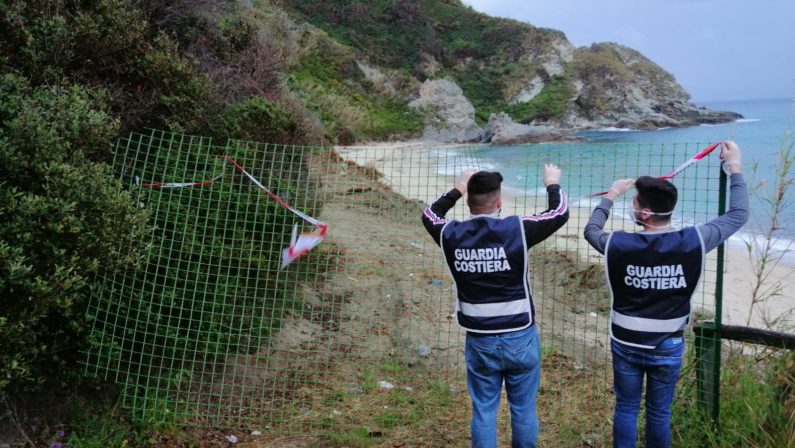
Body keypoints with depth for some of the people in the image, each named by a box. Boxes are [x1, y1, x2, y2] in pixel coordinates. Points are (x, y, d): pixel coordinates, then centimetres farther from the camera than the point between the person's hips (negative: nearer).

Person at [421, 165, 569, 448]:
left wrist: (458, 189, 25)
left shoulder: (452, 235, -6)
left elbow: (429, 215, 16)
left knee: (483, 411, 13)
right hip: (520, 338, -2)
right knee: (523, 410, 14)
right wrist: (552, 184, 17)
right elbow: (560, 213, -1)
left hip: (480, 341, 2)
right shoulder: (516, 229, -15)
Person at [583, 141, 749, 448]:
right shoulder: (693, 242, -17)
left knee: (626, 409, 14)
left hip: (626, 344, 0)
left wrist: (612, 195, 19)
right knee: (659, 414, 15)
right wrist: (735, 168, 11)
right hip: (667, 348, 1)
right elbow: (739, 215, -1)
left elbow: (591, 229, 8)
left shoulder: (618, 245, -17)